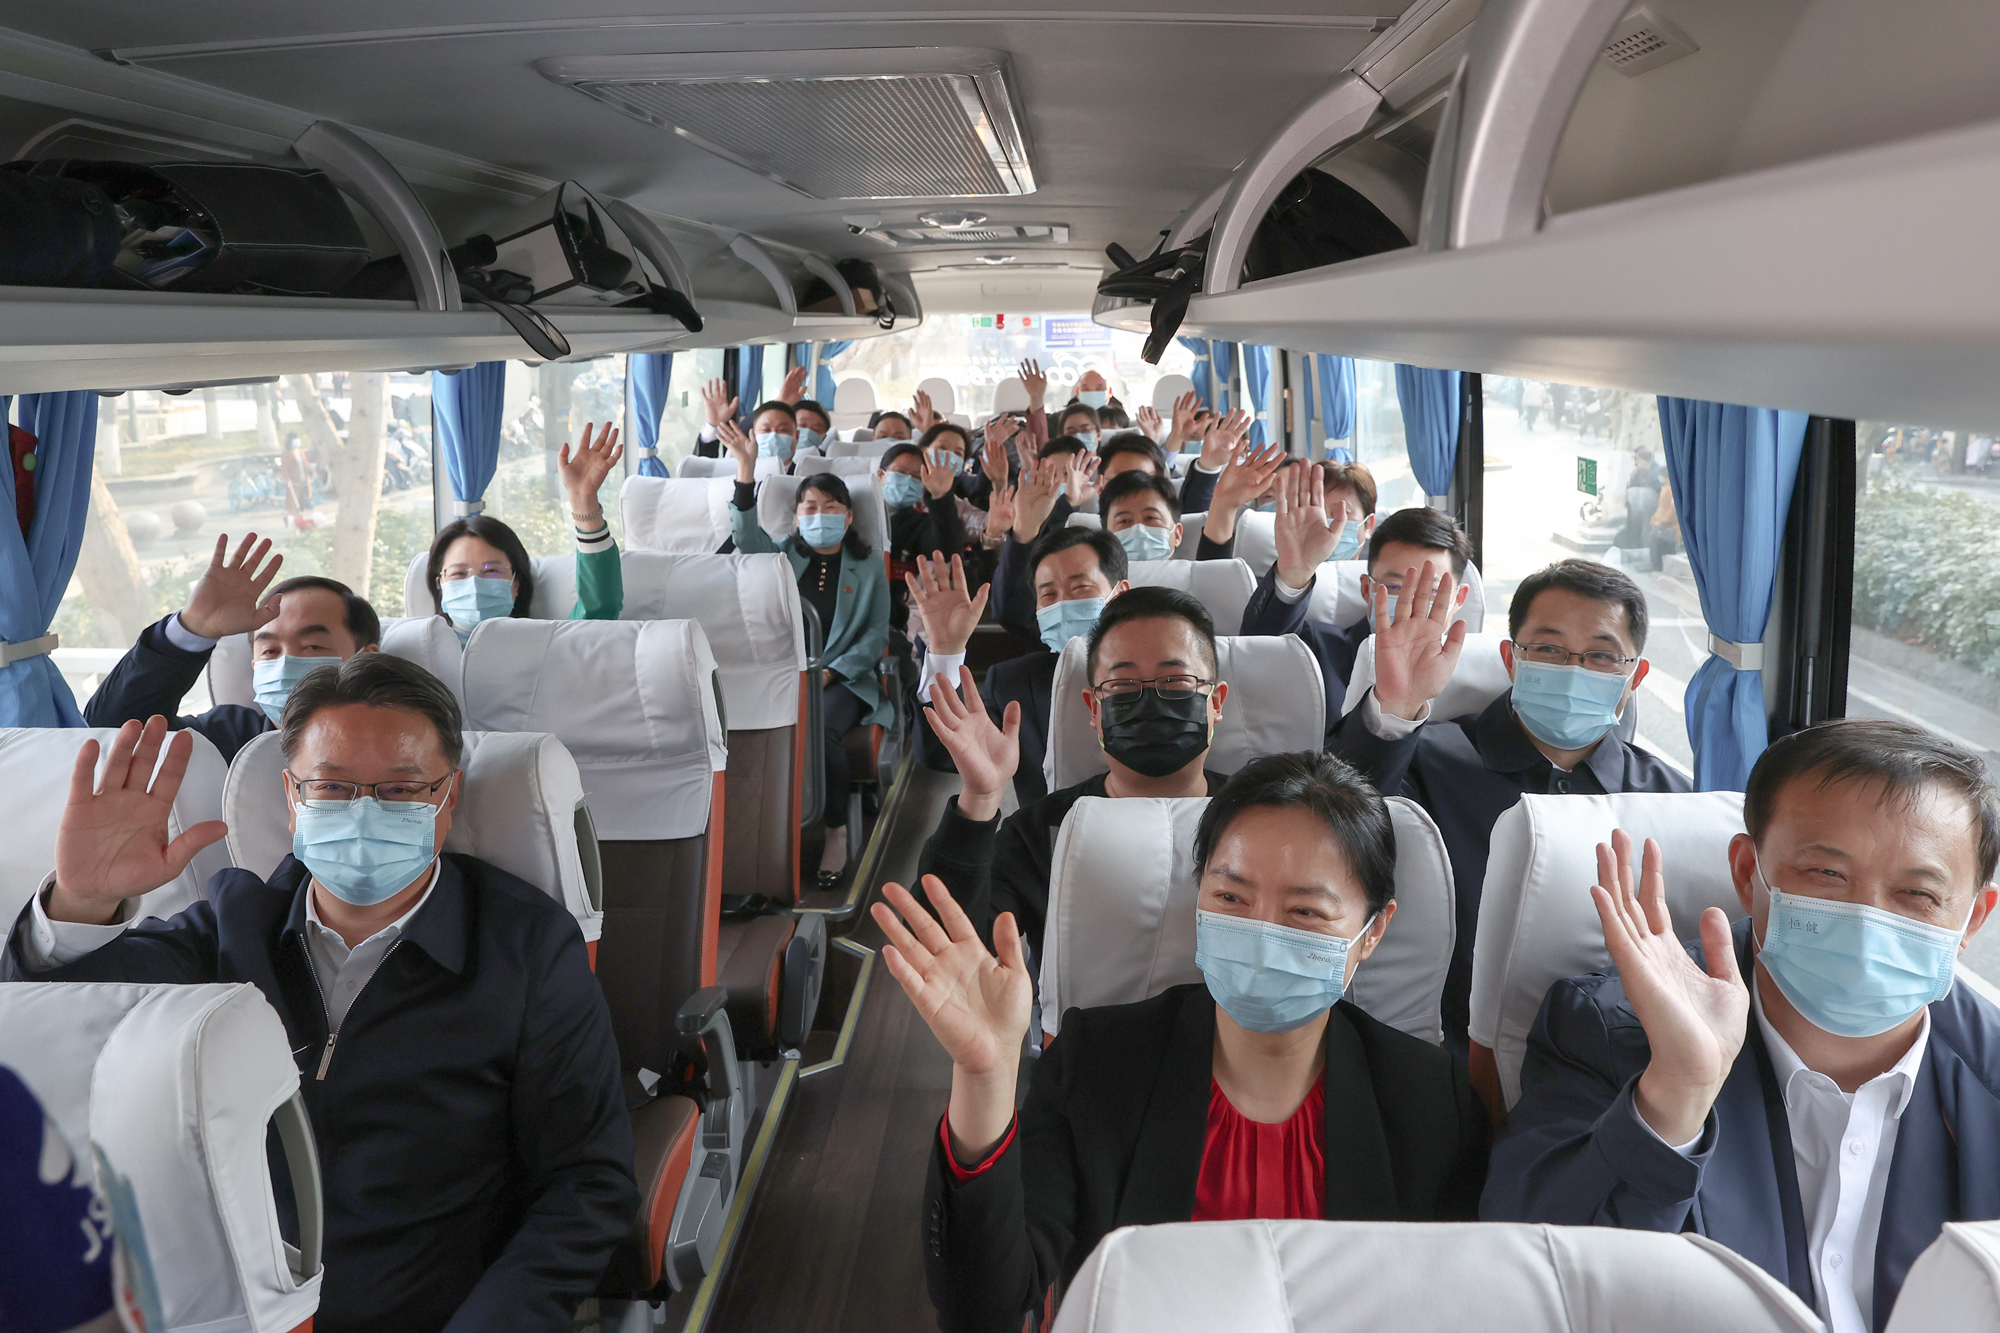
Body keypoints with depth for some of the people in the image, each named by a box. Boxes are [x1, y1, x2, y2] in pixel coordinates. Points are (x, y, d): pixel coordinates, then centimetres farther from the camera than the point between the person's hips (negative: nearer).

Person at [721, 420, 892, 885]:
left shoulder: (868, 568, 13)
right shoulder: (784, 555, 16)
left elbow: (876, 635, 7)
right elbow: (747, 536, -6)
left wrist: (830, 672, -8)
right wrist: (745, 469, -20)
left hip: (843, 679, -2)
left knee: (821, 731, -33)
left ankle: (836, 832, -14)